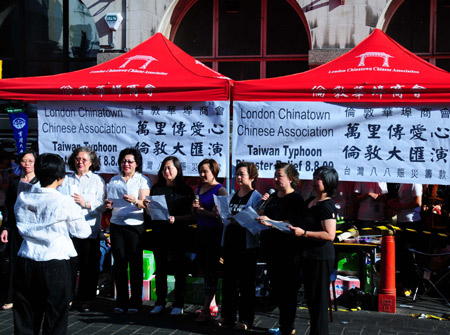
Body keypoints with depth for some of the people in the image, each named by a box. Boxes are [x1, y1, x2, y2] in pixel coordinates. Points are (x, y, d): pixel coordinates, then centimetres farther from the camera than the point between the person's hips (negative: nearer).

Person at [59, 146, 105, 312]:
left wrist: (86, 203, -15)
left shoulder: (97, 180, 8)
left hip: (89, 229, -1)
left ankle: (85, 300, 15)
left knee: (89, 266, 3)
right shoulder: (66, 180, 15)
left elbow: (101, 205, -1)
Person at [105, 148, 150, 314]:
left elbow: (144, 203, -6)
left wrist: (135, 201, -27)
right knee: (119, 263, 3)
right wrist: (108, 204, -4)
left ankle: (135, 302, 6)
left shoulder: (142, 180, 3)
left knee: (135, 264, -1)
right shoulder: (114, 180, 15)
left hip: (135, 225, -3)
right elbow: (109, 200, 18)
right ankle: (121, 302, 12)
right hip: (116, 224, 3)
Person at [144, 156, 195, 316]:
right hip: (159, 234, 3)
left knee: (179, 269, 4)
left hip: (178, 235, -3)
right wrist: (147, 207, -10)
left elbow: (192, 216, -7)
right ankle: (160, 303, 18)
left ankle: (178, 304, 12)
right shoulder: (156, 188, 9)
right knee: (160, 269, 8)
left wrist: (175, 219, -20)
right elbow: (148, 216, 11)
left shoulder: (186, 190, -1)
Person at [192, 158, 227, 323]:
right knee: (205, 268, 11)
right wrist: (194, 207, 1)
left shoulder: (220, 190, -9)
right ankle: (212, 304, 21)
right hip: (201, 231, 8)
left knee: (211, 269, -7)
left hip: (214, 232, -8)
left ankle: (206, 310, -7)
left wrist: (204, 212, -19)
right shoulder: (199, 188, 15)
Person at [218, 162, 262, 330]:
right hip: (230, 242, 6)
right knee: (229, 280, 9)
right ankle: (227, 316, 19)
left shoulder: (256, 197, -5)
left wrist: (238, 221, -25)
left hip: (247, 245, -6)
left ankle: (246, 319, 11)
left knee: (246, 283, 3)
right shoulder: (232, 196, 14)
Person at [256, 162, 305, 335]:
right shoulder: (273, 197, 15)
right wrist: (263, 205, 5)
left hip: (287, 251, -8)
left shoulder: (296, 199, -9)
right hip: (271, 249, 8)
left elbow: (293, 223, -21)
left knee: (287, 290, -1)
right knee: (276, 288, 14)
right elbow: (264, 217, 22)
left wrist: (271, 222, -31)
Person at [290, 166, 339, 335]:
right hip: (308, 256, 10)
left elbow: (329, 235, -24)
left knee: (318, 298, -1)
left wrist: (303, 233, -25)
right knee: (310, 297, 17)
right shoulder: (311, 202, 13)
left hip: (320, 258, -10)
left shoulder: (327, 205, -16)